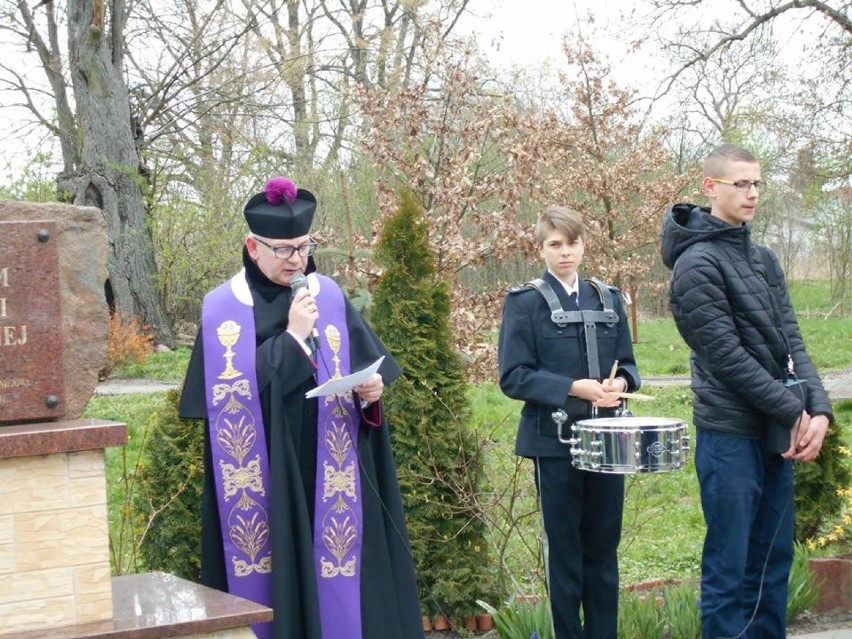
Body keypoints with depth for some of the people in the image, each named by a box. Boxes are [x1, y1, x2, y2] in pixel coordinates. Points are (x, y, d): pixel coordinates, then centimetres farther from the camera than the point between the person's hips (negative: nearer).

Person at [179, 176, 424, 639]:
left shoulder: (330, 298, 8)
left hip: (327, 474, 3)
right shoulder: (223, 310, -2)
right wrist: (292, 337, -12)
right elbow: (228, 395, -12)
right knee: (270, 581, -1)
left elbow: (369, 369, 10)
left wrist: (370, 390, -13)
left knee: (337, 580, 2)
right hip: (262, 479, -2)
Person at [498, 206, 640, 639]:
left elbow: (627, 364, 13)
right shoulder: (525, 302, -4)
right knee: (563, 549, 4)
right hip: (555, 441, -4)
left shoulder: (608, 299, 11)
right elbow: (513, 376, -11)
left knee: (604, 546, 10)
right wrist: (574, 388, -20)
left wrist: (619, 383, -10)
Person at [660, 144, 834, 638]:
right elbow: (727, 355, -15)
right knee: (729, 569, -2)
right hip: (730, 434, -7)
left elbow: (791, 343, 9)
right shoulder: (697, 264, -10)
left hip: (778, 433, 8)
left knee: (774, 560, 12)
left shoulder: (765, 259, 14)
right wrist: (794, 412, -13)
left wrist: (819, 409, -6)